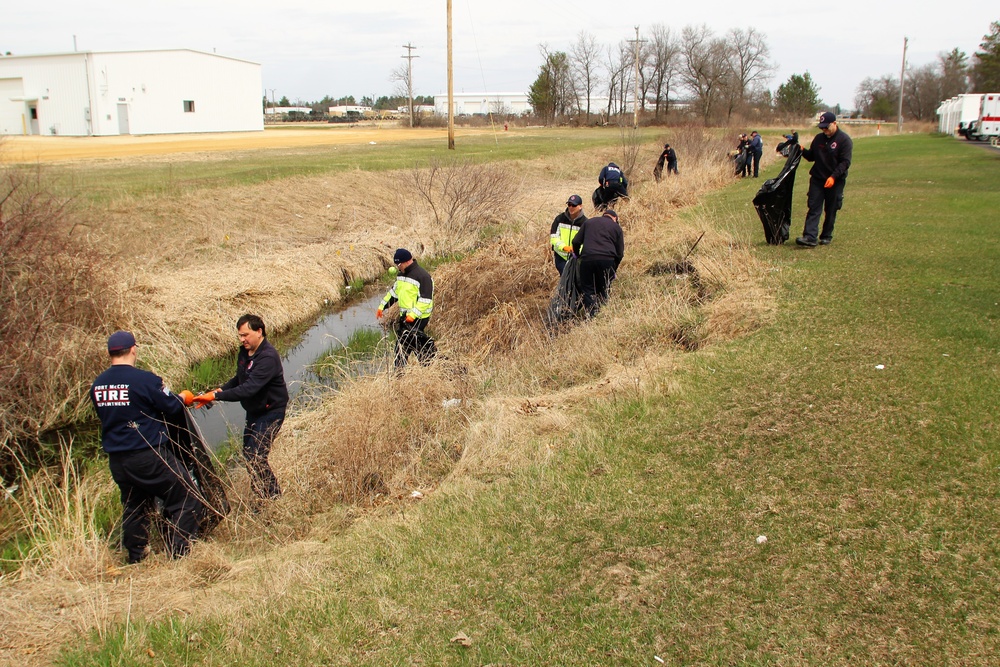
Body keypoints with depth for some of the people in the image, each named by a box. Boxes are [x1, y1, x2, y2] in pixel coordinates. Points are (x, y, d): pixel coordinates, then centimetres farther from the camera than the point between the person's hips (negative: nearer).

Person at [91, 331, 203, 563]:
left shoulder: (97, 385, 3)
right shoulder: (144, 379, -18)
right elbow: (172, 407, -10)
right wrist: (184, 398, 13)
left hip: (116, 460, 7)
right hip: (148, 455, -7)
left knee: (133, 506, 24)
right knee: (185, 499, 4)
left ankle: (135, 556, 33)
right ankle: (178, 553, 2)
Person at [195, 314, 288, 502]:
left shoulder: (268, 357, -27)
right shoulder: (245, 351, 2)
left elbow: (249, 389, -35)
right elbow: (239, 379, 14)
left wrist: (215, 396, -36)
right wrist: (219, 390, -5)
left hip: (270, 412, -9)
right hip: (254, 411, 9)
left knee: (256, 458, -13)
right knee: (248, 455, 14)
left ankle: (274, 499, 4)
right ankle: (264, 498, 29)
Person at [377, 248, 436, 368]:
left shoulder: (423, 276, -16)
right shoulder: (401, 274, 12)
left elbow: (425, 300, -20)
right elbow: (393, 292, 24)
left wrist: (413, 315, -27)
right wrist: (382, 307, 20)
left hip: (418, 317, -8)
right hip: (404, 316, 8)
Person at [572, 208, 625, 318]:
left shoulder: (589, 222, 20)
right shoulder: (616, 227, 17)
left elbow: (576, 242, 14)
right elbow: (620, 252, 14)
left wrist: (577, 255, 30)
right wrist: (614, 269, 24)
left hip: (587, 259, 0)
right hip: (607, 260, 0)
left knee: (587, 290, 4)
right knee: (603, 291, 12)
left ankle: (591, 316, -6)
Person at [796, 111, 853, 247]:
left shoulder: (844, 140, -8)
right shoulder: (818, 138, 8)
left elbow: (845, 162, -14)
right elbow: (811, 156, 16)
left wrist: (833, 176, -25)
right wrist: (803, 151, -5)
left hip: (835, 181, -4)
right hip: (817, 179, 4)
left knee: (831, 211, 6)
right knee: (814, 208, -5)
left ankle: (827, 236, 18)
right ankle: (809, 237, -13)